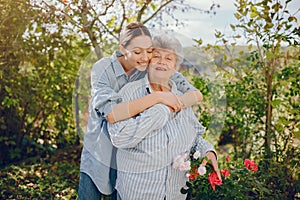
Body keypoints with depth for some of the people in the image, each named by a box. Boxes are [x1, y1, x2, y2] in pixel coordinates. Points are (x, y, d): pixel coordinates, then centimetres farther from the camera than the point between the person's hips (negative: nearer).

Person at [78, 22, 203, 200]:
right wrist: (157, 97, -36)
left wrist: (172, 104, -32)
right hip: (99, 155, -1)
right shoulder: (102, 69, -18)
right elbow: (111, 113, -34)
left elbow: (196, 93, -13)